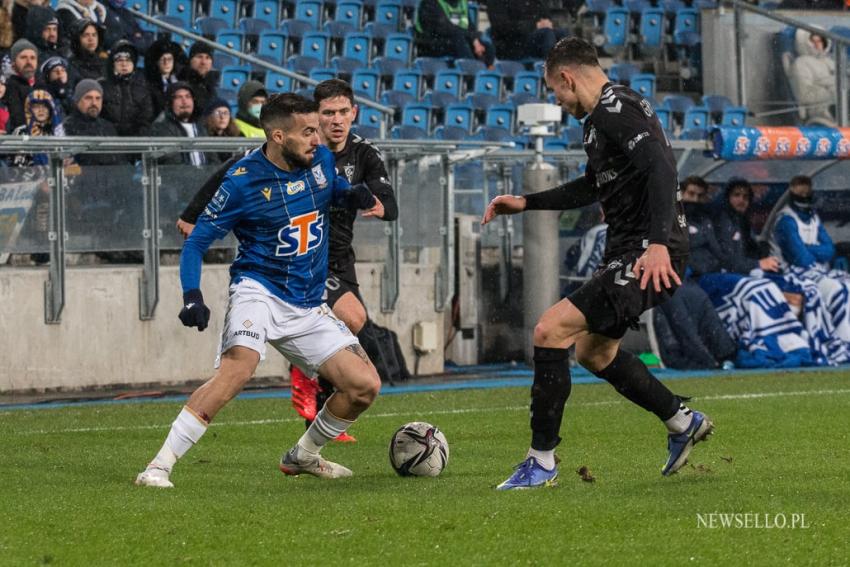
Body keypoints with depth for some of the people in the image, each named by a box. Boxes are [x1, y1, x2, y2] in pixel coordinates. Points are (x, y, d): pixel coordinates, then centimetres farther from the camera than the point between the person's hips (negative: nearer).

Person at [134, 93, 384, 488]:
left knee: (365, 386, -2)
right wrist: (192, 297, -25)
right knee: (239, 366, -33)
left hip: (307, 306, 6)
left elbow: (337, 190, 24)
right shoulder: (243, 181, -14)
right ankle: (160, 466, -31)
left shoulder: (321, 160, 1)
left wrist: (354, 196, -1)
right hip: (258, 289, -6)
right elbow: (195, 243, -8)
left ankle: (303, 456, 23)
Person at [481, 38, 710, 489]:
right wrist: (526, 203, 33)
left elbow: (660, 167, -28)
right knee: (593, 352, 26)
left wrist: (658, 243, -38)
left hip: (650, 259, -11)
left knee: (550, 331, -17)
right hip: (628, 253, 11)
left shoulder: (614, 110, -14)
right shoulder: (606, 114, 20)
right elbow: (592, 188, 34)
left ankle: (542, 462, -11)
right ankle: (683, 422, 38)